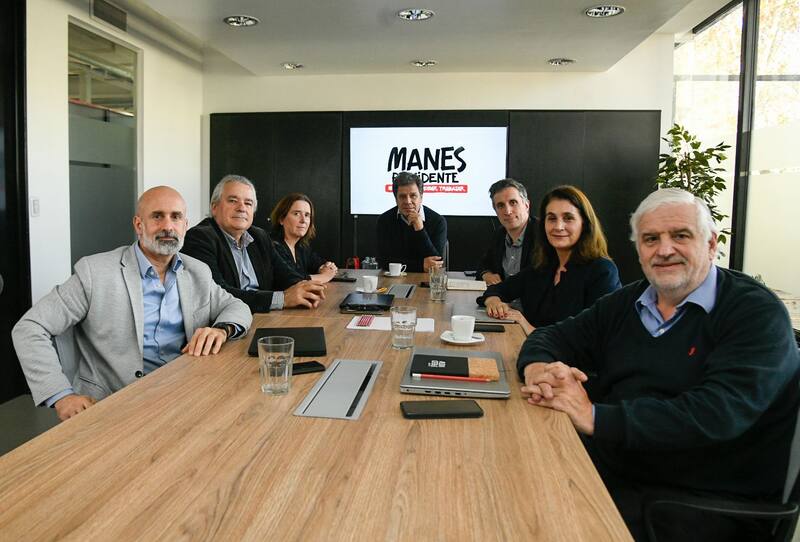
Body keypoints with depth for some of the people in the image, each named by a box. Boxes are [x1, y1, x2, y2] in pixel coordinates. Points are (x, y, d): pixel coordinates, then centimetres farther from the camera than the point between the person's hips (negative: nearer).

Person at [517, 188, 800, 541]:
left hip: (701, 500, -5)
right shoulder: (626, 303, 10)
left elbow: (717, 414, -23)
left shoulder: (758, 314, -9)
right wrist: (539, 371, -12)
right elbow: (551, 337, 12)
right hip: (606, 469, 6)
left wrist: (595, 417, -26)